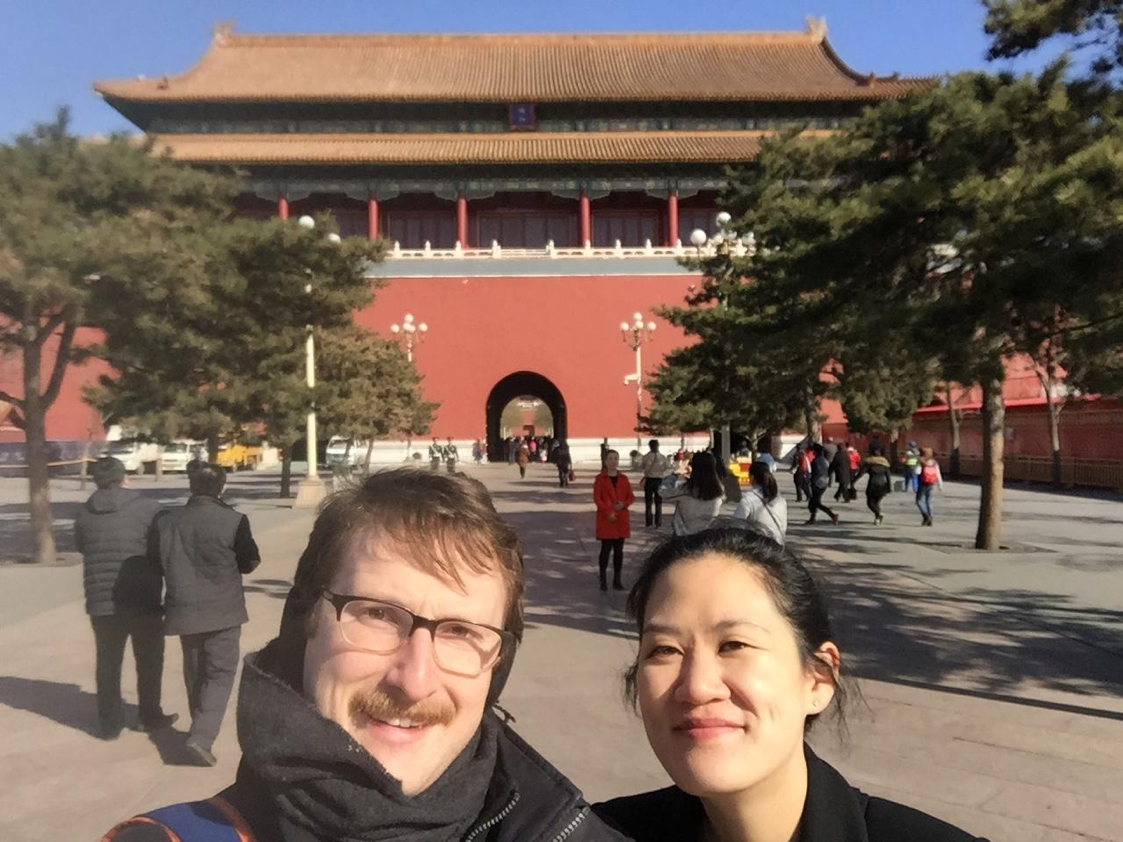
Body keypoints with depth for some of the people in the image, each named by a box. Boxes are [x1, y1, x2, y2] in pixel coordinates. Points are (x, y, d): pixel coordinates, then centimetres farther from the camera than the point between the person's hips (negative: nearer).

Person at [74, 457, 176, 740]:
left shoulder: (84, 514, 2)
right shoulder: (148, 508, -12)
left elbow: (81, 547, 14)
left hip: (101, 600, 3)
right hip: (144, 600, -3)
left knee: (108, 662, 15)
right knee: (148, 660, 14)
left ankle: (109, 723, 19)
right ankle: (150, 716, 24)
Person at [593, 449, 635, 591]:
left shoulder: (623, 478, 9)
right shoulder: (600, 478, -2)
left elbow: (631, 497, 9)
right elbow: (596, 498, -7)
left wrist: (624, 504, -12)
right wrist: (608, 512, -16)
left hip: (622, 519, 4)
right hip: (605, 520, -4)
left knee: (619, 550, 7)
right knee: (606, 549, -3)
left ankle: (617, 580, 15)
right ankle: (603, 580, 4)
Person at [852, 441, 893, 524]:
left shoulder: (869, 461, -5)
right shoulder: (885, 462, 5)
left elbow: (861, 472, -11)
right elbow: (888, 475, 2)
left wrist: (854, 480, -6)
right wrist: (890, 486, 5)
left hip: (873, 484, -4)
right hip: (882, 485, 4)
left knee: (870, 502, 9)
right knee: (877, 502, 20)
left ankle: (879, 515, -14)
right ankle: (877, 519, 12)